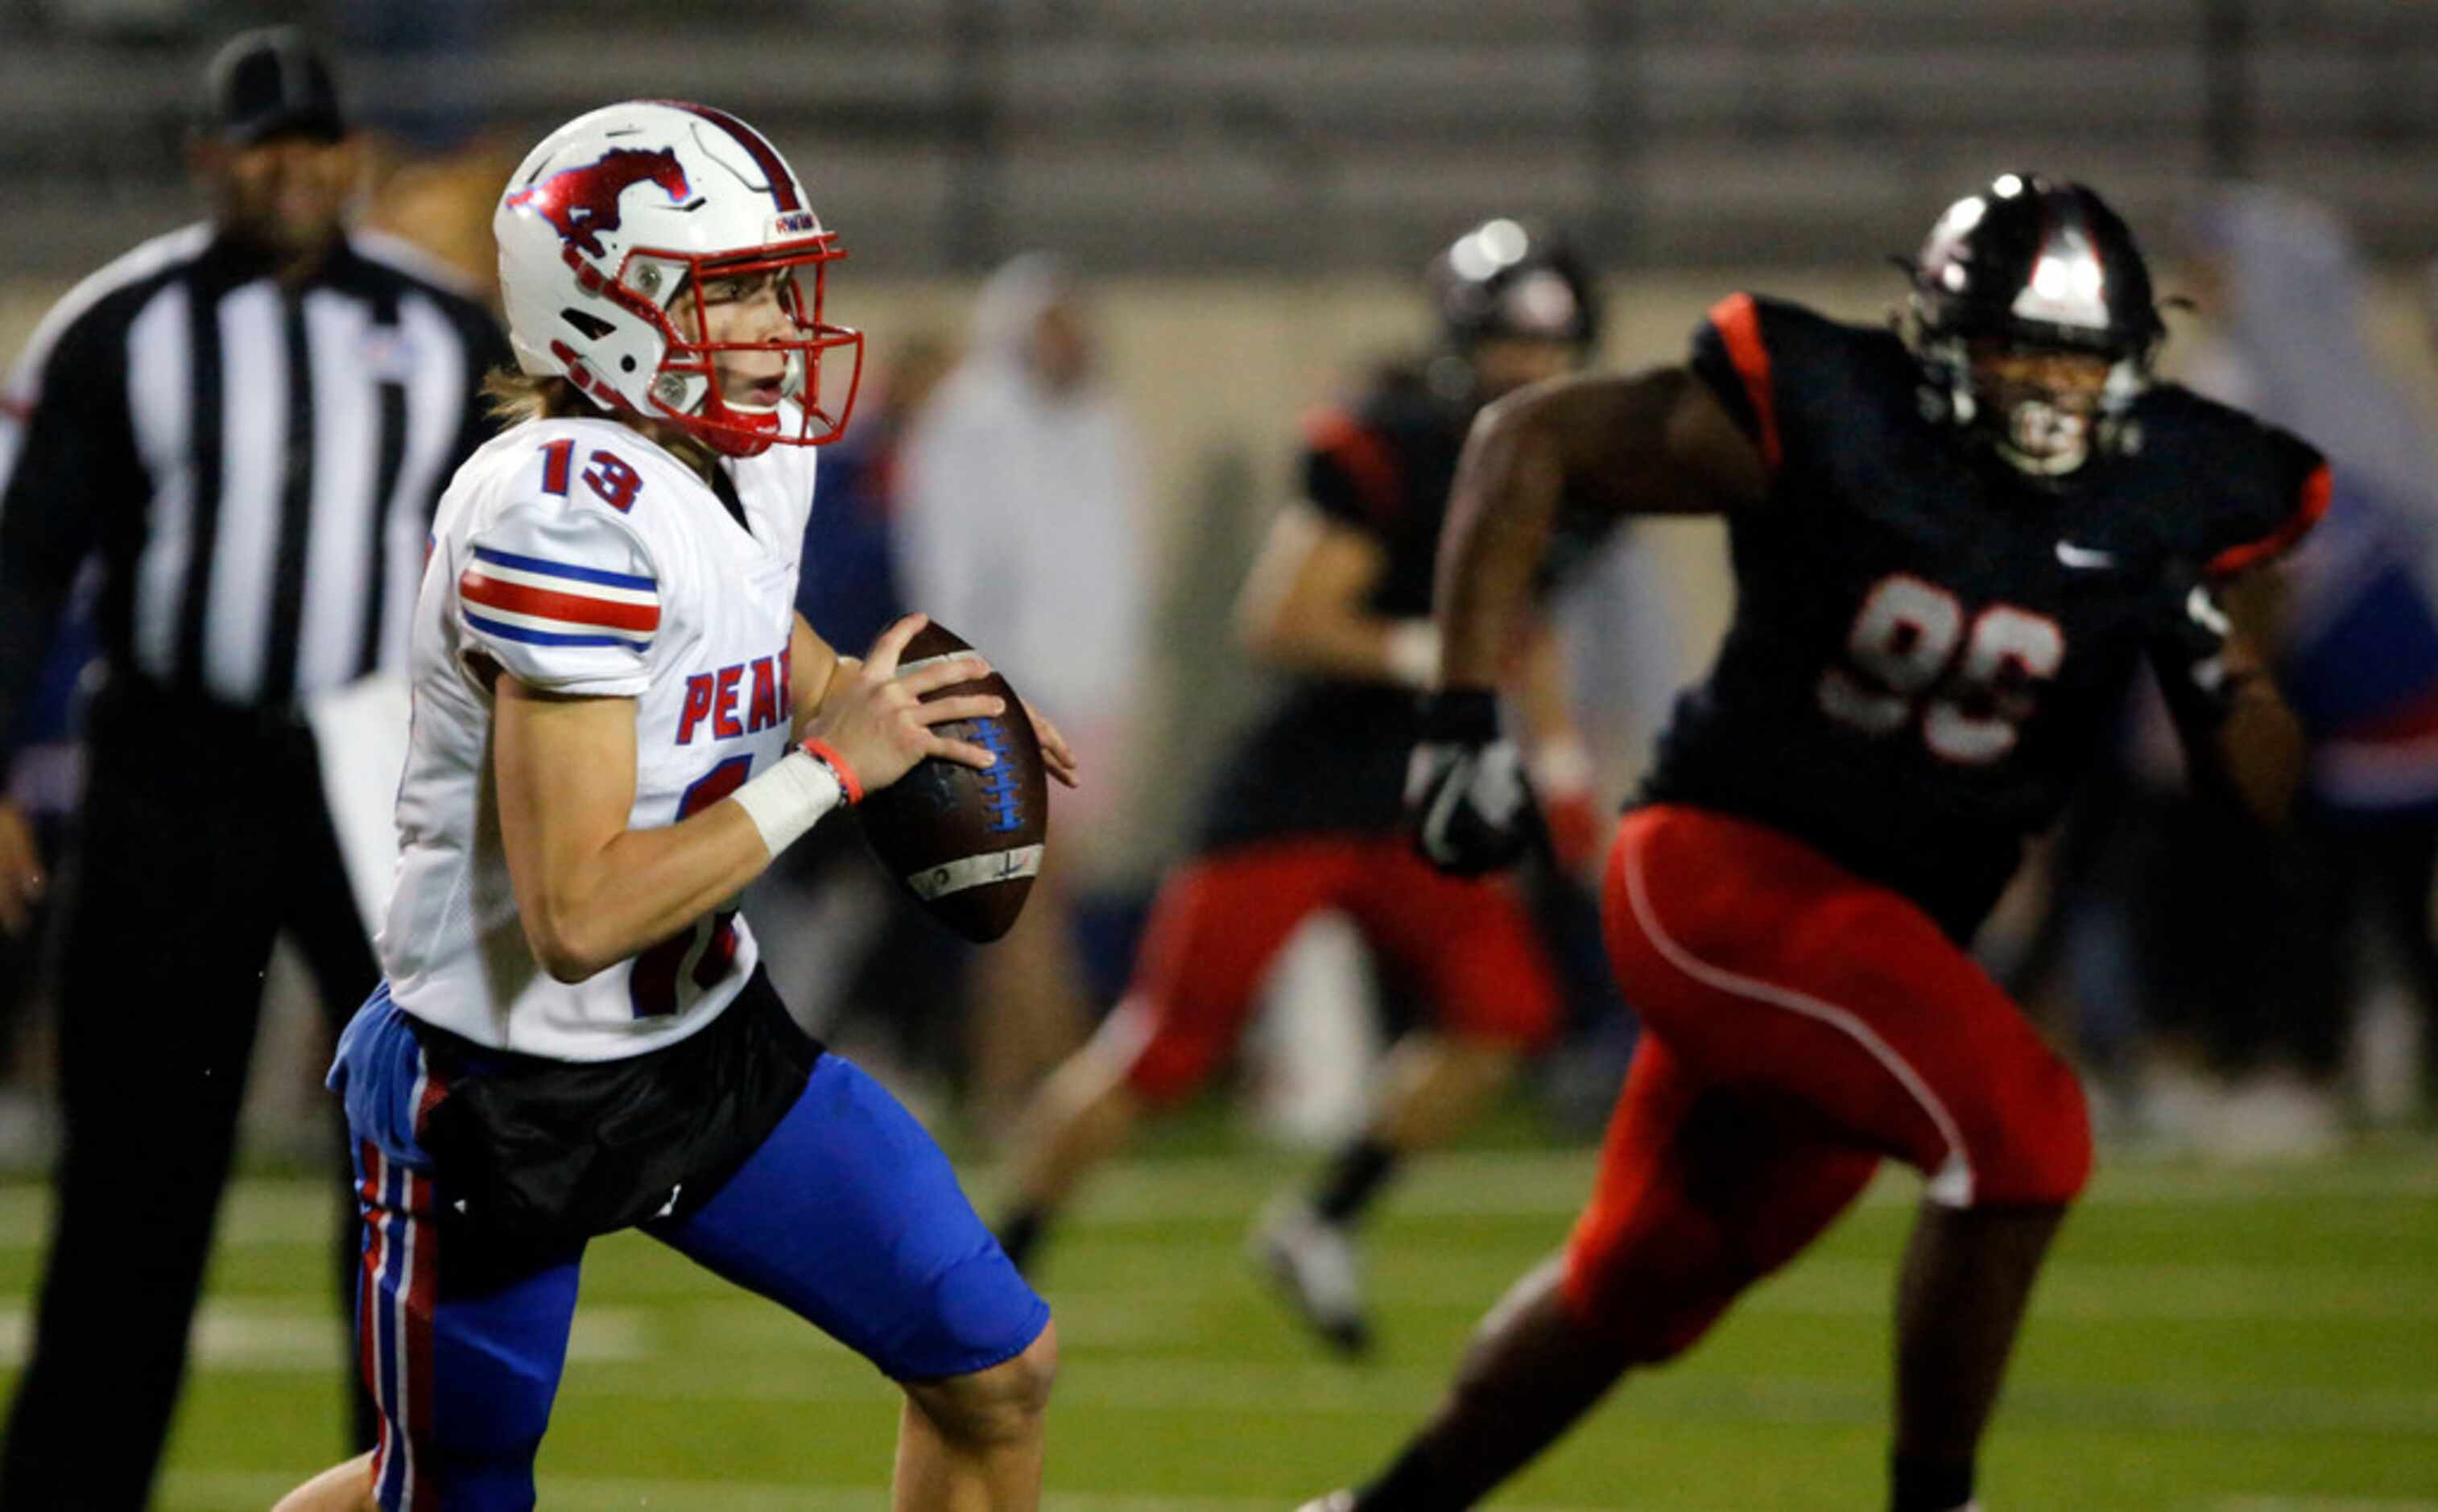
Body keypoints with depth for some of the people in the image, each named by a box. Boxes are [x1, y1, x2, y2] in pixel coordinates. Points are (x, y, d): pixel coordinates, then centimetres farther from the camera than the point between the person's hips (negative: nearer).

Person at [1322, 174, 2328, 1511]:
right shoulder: (1823, 415, -15)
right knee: (2021, 1126, -25)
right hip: (1727, 866, -6)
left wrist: (2209, 672, -19)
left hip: (1891, 934, 6)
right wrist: (1464, 716, -12)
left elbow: (2265, 790, 4)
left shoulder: (2178, 495, -3)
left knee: (1637, 1287, 17)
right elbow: (1530, 441, -5)